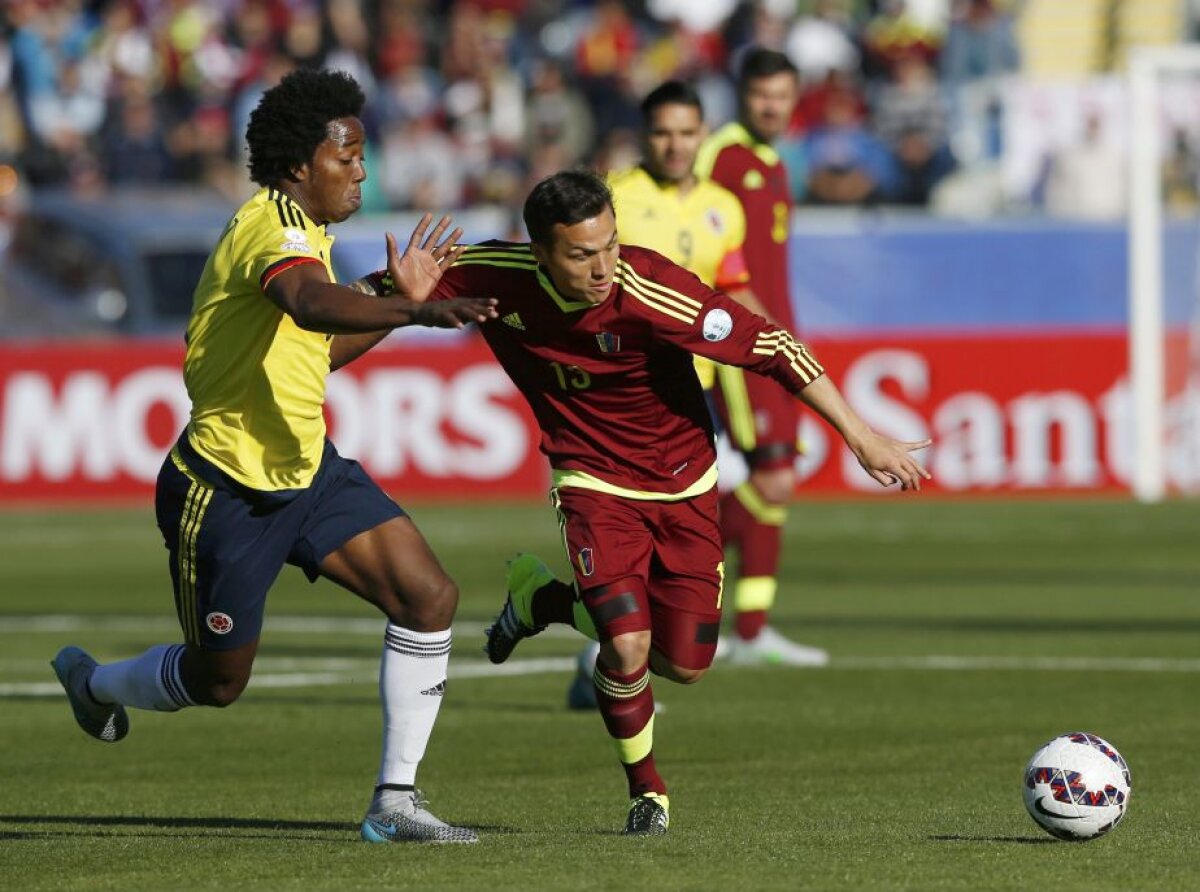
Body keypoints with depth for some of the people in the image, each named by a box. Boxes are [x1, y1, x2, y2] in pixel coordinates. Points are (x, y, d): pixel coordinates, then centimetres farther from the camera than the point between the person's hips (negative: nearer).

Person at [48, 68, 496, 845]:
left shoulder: (300, 229, 8)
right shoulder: (275, 226, -23)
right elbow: (312, 305, -47)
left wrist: (402, 299, 14)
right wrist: (411, 311, -62)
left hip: (306, 466, 9)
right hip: (227, 491, -9)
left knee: (430, 598, -8)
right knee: (218, 680, 10)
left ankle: (395, 801, -1)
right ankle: (95, 683, 43)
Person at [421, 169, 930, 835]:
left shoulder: (648, 291, -29)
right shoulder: (498, 277, -18)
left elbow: (770, 348, -24)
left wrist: (861, 438, -23)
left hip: (682, 481, 0)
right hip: (594, 481, 0)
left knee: (684, 664, 1)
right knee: (628, 651, -19)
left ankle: (546, 601, 28)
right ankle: (646, 790, 11)